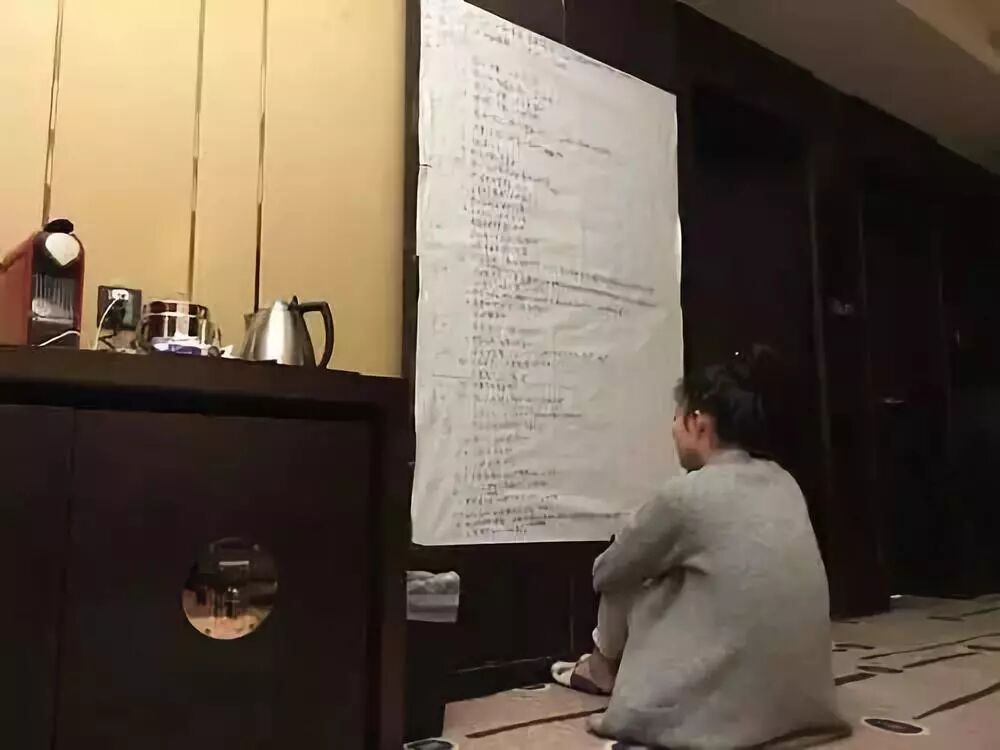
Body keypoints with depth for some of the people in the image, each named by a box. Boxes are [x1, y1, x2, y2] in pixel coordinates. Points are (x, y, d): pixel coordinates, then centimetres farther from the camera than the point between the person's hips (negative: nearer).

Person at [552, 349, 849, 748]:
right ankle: (608, 667, 41)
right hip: (802, 699, 6)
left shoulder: (687, 494, -15)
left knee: (624, 583, 11)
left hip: (729, 713, -6)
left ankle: (604, 668, 37)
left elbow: (606, 573, 2)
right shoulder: (783, 483, 4)